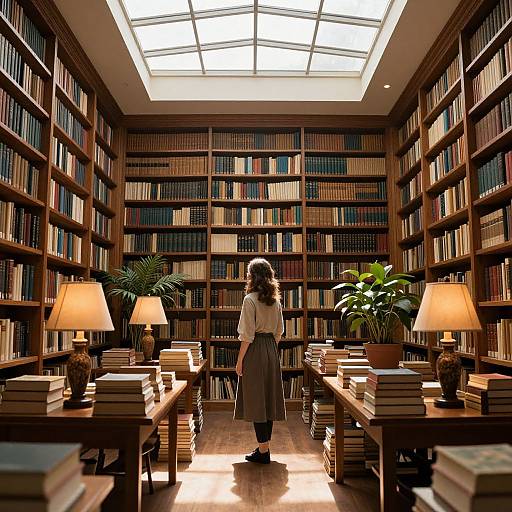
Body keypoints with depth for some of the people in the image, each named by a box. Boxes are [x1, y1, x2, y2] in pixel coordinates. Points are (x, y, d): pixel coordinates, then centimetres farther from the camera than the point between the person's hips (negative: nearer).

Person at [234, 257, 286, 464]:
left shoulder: (250, 299, -14)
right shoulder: (276, 300, 7)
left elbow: (247, 335, -16)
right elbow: (279, 331, 12)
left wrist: (240, 360, -10)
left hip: (254, 351, -7)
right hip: (272, 350, 7)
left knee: (255, 400, 1)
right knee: (268, 398, 13)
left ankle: (263, 451, 7)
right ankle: (265, 446, 23)